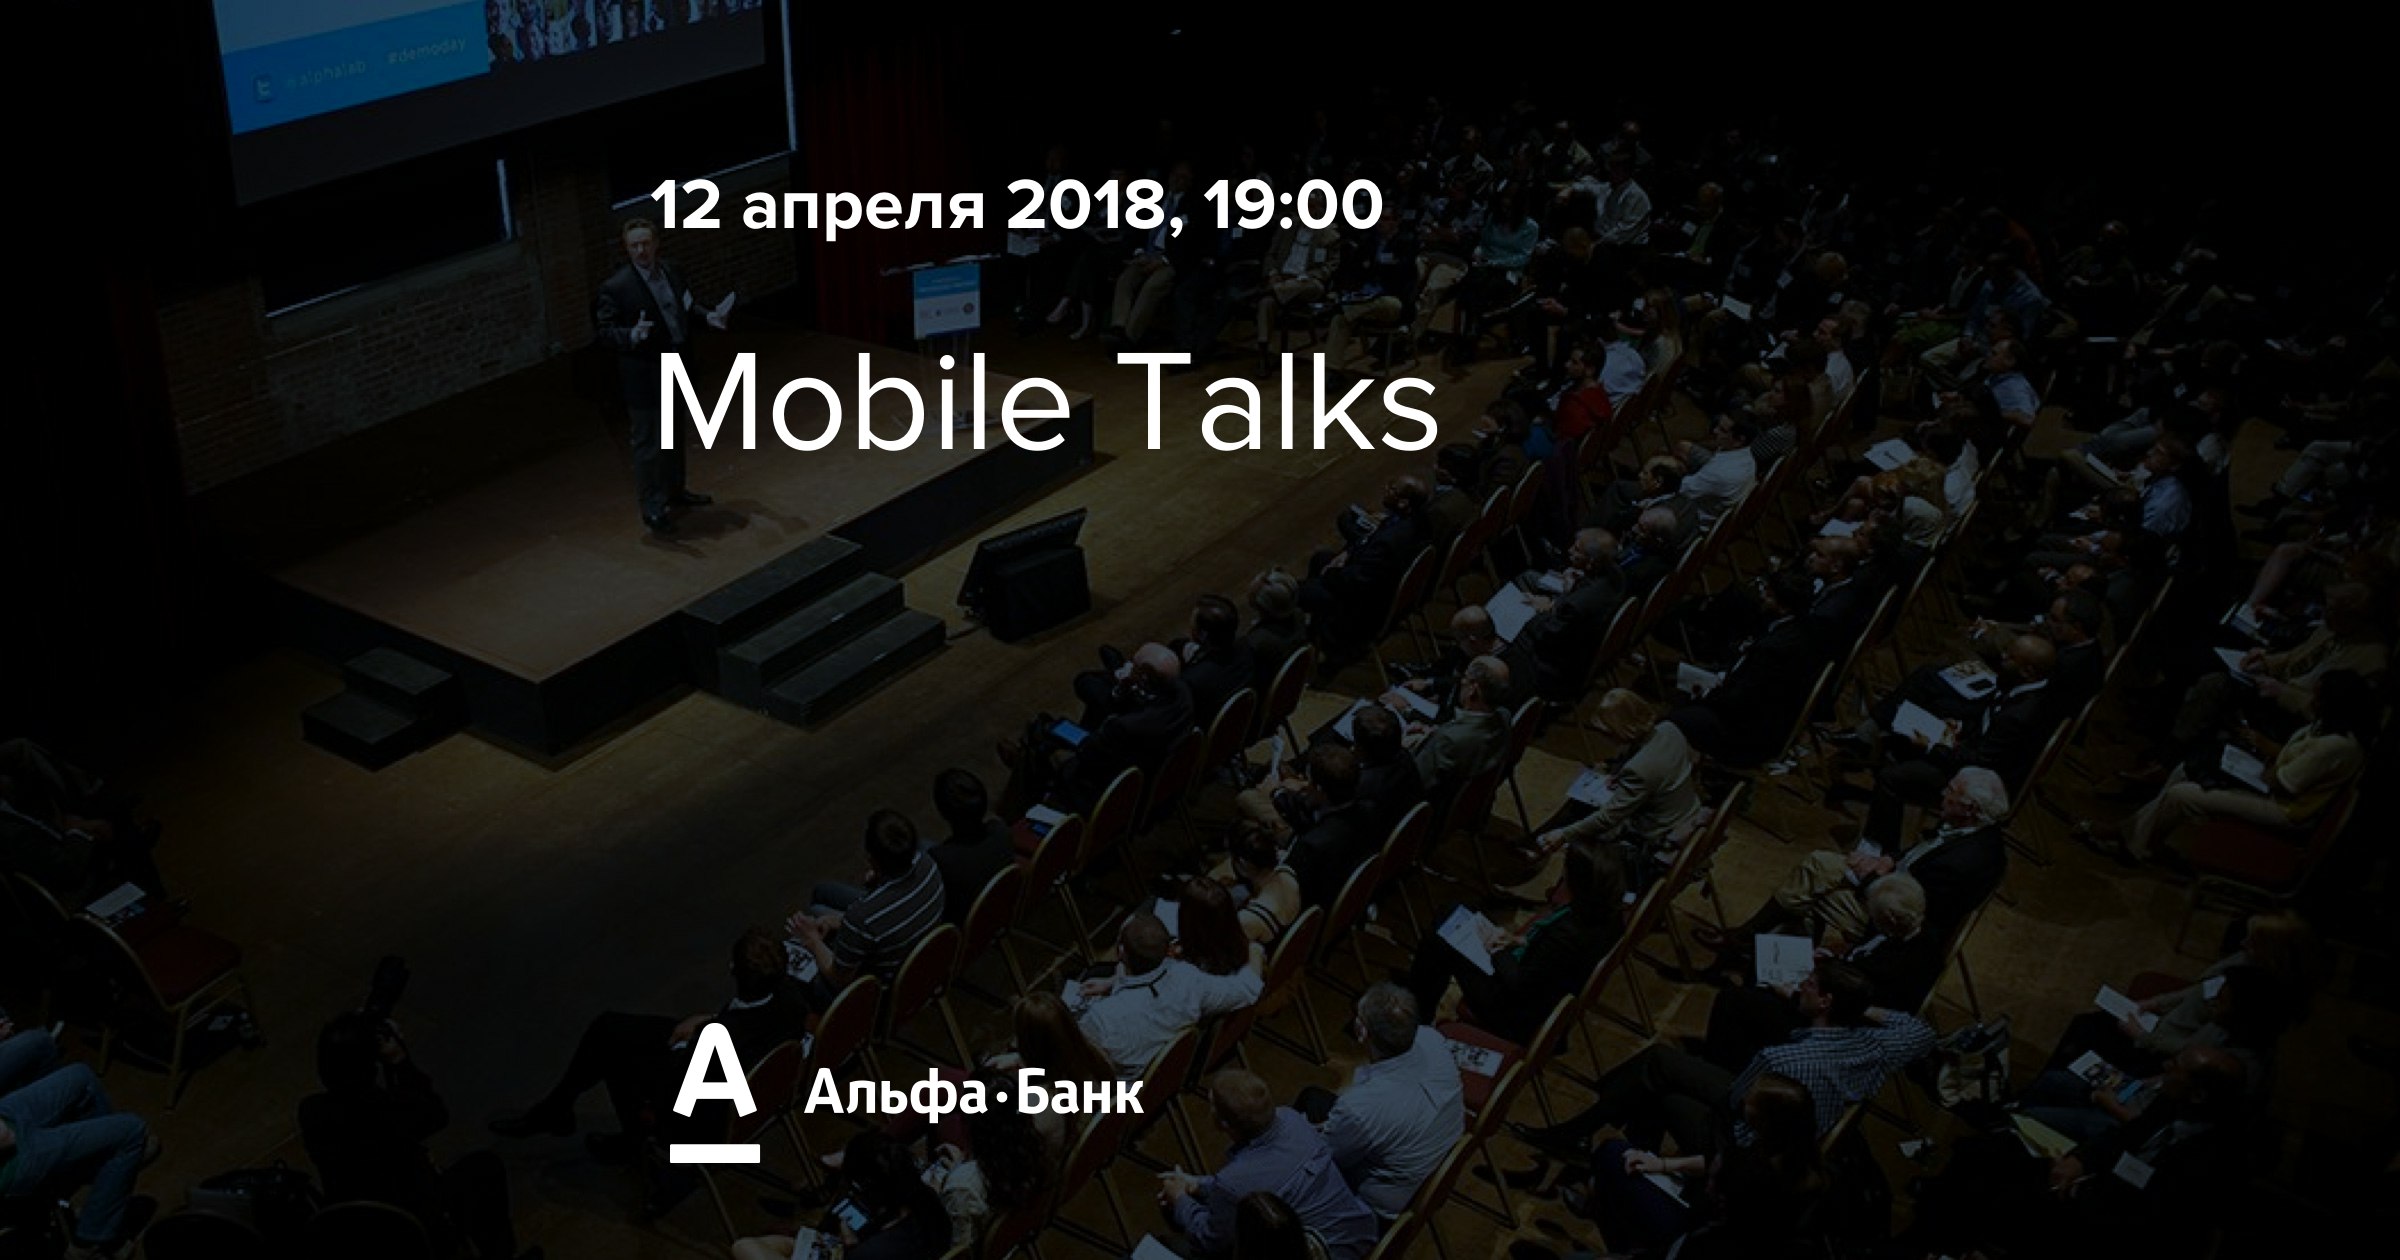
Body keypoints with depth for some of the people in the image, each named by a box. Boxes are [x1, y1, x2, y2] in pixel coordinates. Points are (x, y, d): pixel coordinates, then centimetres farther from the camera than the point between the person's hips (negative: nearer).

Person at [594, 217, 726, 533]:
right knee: (649, 442, 0)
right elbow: (605, 332, -17)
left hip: (677, 369, 7)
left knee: (674, 435, 23)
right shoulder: (615, 287, -17)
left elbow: (687, 307, 16)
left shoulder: (670, 271, 2)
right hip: (644, 374, -7)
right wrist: (632, 336, -36)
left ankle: (675, 492, 41)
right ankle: (652, 507, 11)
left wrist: (707, 316, -3)